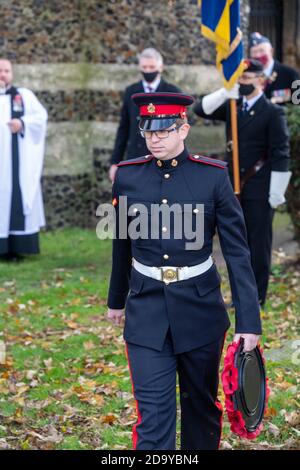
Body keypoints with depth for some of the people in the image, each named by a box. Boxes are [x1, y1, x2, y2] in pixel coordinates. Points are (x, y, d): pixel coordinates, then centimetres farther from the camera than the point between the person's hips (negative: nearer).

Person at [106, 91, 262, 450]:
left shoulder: (213, 175, -8)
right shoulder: (128, 175, -2)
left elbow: (237, 250, -8)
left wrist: (249, 320, -13)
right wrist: (116, 300, 23)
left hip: (200, 309, 0)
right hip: (147, 311, 0)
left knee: (202, 405, 16)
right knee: (153, 416, -6)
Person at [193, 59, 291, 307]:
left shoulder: (273, 112, -8)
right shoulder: (233, 107, 10)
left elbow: (281, 155, -11)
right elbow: (201, 110, 3)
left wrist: (276, 193, -15)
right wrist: (225, 92, -10)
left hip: (260, 191, -6)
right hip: (235, 187, 6)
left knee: (259, 243, 1)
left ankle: (257, 297, 8)